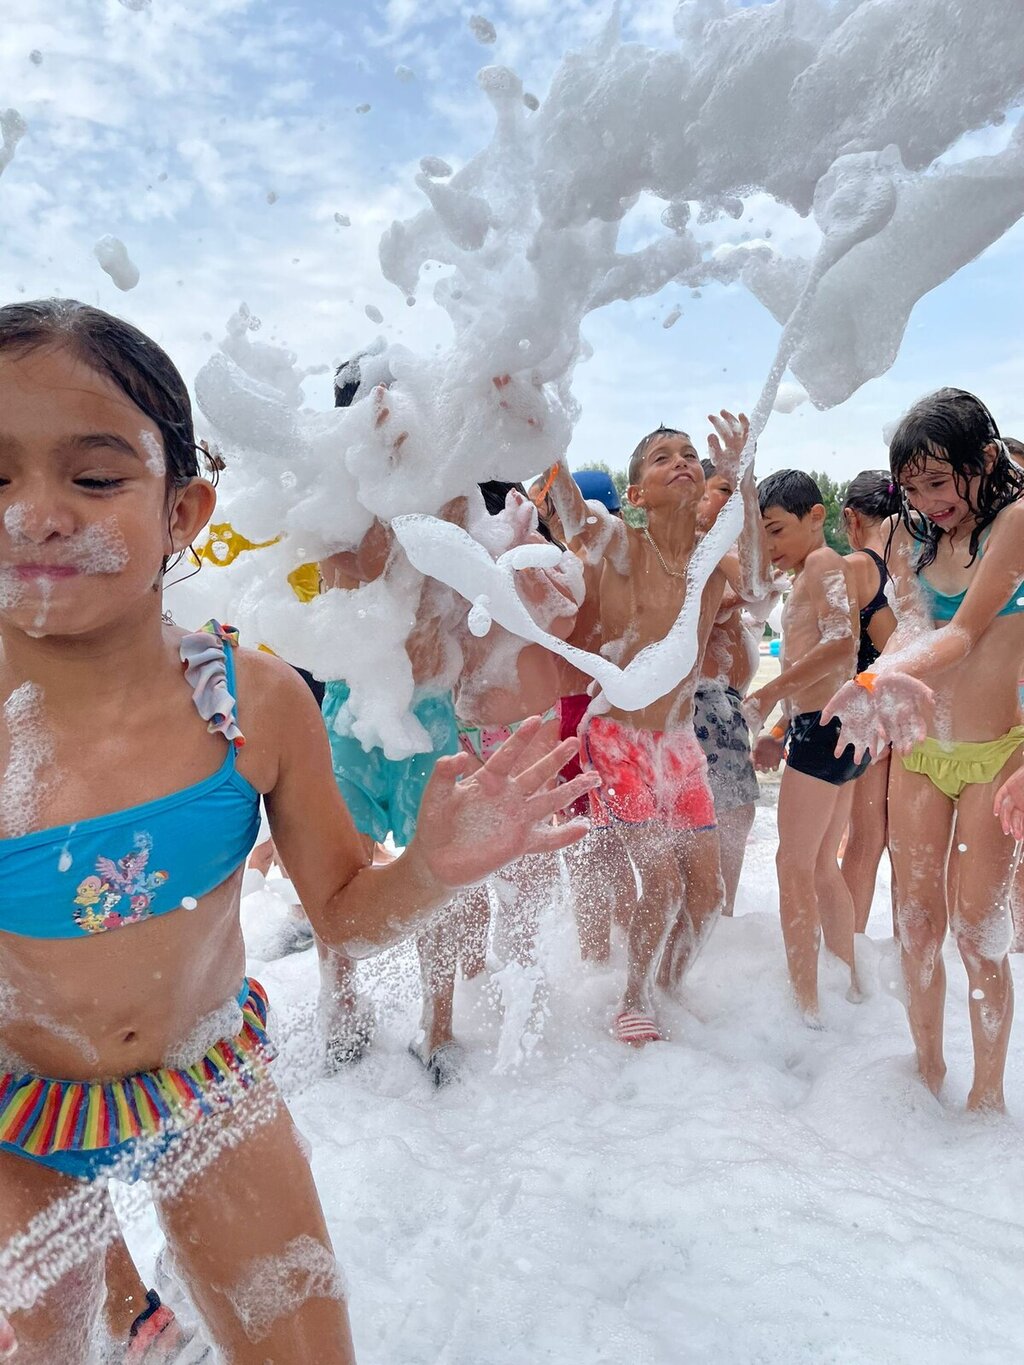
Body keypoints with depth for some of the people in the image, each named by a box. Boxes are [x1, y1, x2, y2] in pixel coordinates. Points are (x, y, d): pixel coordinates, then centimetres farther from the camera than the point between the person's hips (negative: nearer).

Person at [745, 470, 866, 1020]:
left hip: (823, 727, -10)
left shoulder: (823, 563, -7)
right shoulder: (810, 577, 21)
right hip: (834, 731, 10)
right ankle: (849, 985, 29)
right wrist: (782, 734, 16)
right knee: (822, 867, 17)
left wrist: (770, 694, -23)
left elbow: (841, 643, -24)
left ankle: (805, 1005, 4)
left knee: (794, 867, -3)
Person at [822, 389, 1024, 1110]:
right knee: (916, 923, 8)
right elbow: (911, 629, -8)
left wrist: (890, 672, -35)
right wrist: (889, 680, -31)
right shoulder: (912, 539, 6)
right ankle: (928, 1070, 27)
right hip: (919, 751, 4)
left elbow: (966, 629, -18)